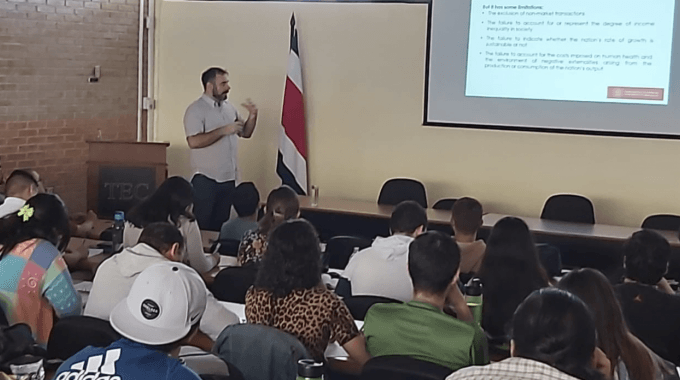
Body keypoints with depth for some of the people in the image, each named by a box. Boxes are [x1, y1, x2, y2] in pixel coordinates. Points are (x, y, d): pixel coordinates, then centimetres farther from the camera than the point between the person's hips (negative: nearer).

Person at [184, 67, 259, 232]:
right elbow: (194, 141, -22)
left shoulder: (229, 107, 10)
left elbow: (245, 133, 17)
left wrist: (253, 116, -2)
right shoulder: (196, 110, -10)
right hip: (205, 180, -6)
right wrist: (223, 130, -22)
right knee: (201, 226, -1)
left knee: (220, 226, 12)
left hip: (228, 178, 6)